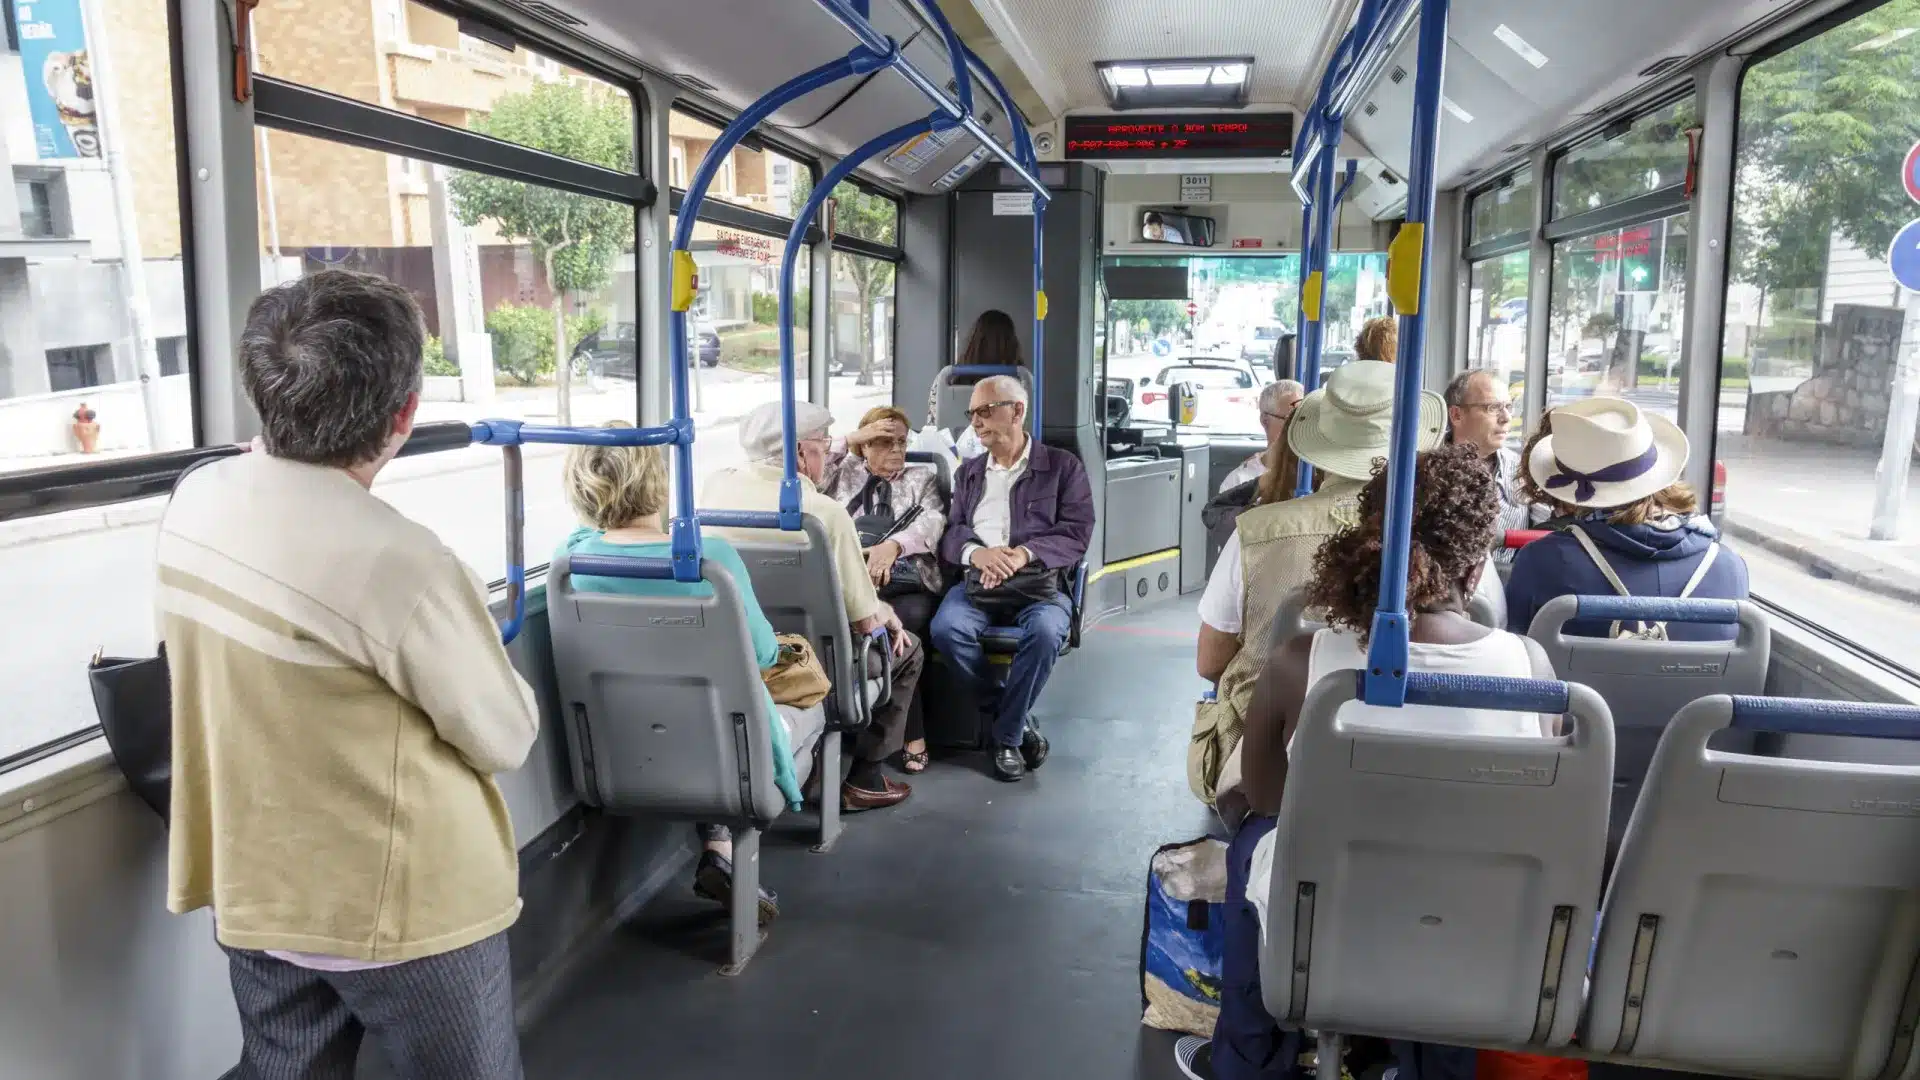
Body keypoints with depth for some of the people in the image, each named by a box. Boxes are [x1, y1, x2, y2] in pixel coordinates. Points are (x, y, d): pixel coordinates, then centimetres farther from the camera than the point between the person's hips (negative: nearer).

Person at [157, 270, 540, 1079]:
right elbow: (506, 740, -16)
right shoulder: (399, 563, -31)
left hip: (254, 896, 7)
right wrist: (478, 652, 1)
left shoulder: (193, 504, -8)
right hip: (404, 912, -6)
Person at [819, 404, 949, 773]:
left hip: (907, 583, -1)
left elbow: (932, 522, 1)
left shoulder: (923, 478, 21)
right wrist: (849, 441, 7)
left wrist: (892, 545, -19)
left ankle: (911, 735, -24)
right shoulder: (844, 475, 26)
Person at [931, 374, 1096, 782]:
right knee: (946, 627, -30)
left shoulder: (1064, 467, 10)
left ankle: (1007, 735, -15)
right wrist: (975, 553, -12)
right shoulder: (968, 473, 23)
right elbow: (950, 534, 12)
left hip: (1041, 582, -3)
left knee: (1044, 631, -36)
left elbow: (1076, 534, -1)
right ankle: (1018, 717, -11)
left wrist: (1024, 554, -19)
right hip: (978, 581, 3)